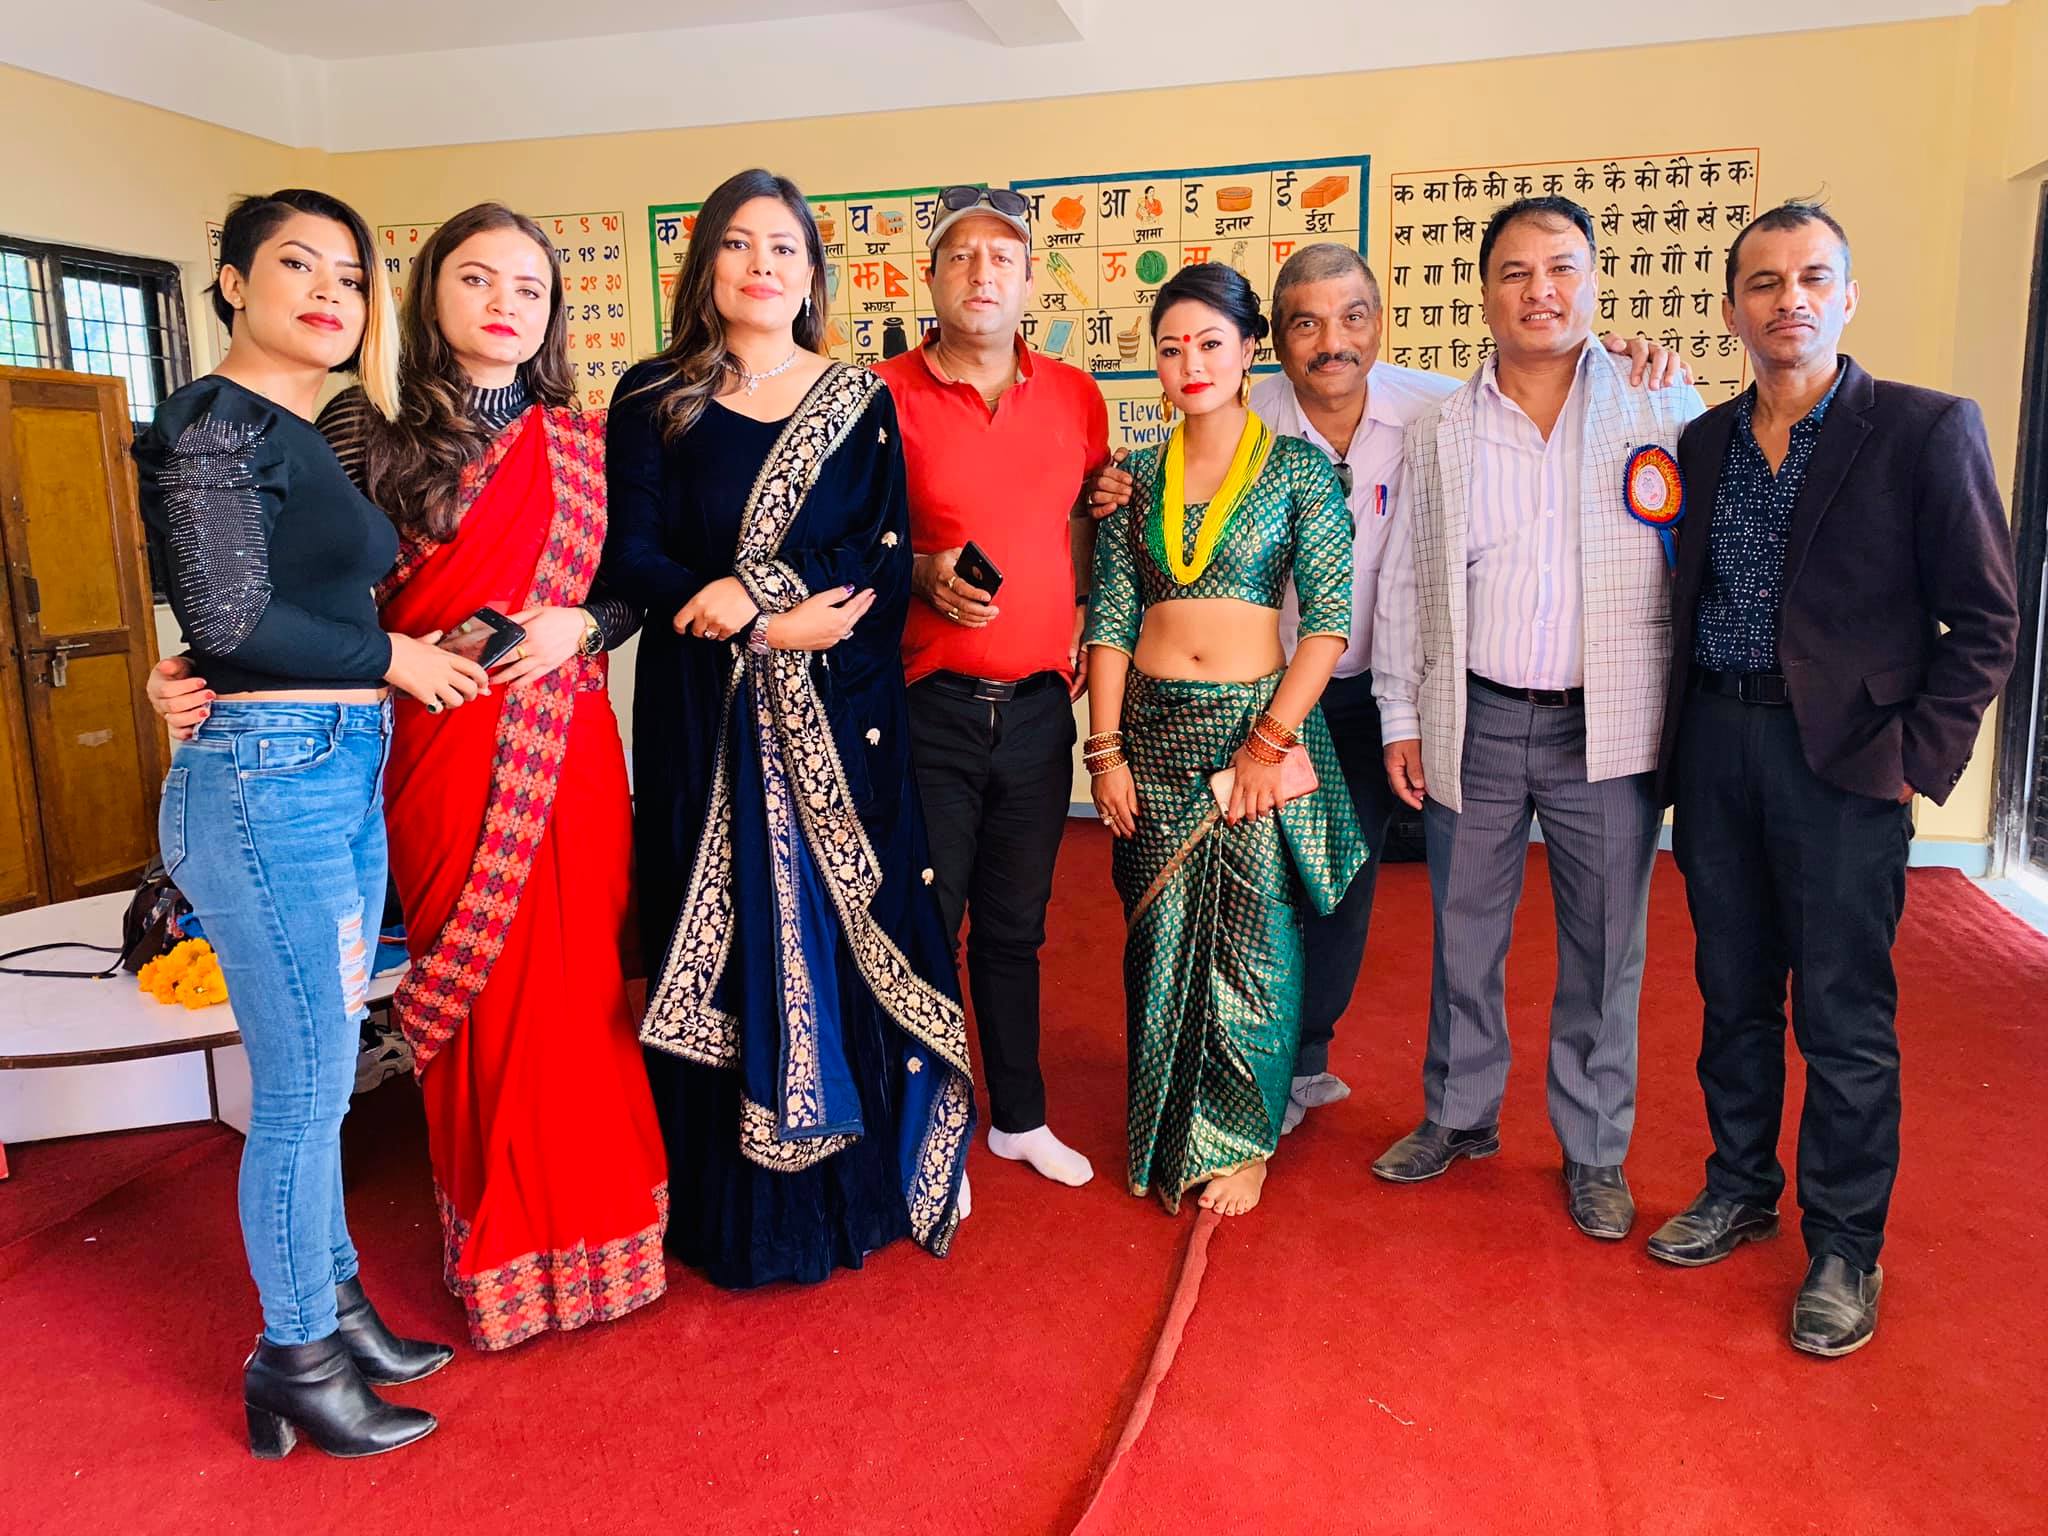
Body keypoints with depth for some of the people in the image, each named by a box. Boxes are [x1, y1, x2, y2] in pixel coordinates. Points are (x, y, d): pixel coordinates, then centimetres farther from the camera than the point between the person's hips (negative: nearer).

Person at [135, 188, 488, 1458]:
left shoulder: (306, 436, 16)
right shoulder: (215, 422, -9)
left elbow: (327, 596, 13)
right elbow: (231, 617, -16)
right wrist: (391, 660, -7)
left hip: (343, 773, 8)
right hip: (268, 777, -8)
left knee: (321, 1077, 18)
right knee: (306, 1089, 2)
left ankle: (337, 1304, 33)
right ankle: (295, 1361, 20)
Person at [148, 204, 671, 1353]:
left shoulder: (582, 443, 8)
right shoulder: (366, 427, 1)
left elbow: (630, 588, 10)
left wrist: (576, 626, -9)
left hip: (567, 750, 2)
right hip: (444, 754, -2)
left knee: (581, 984, 7)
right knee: (480, 995, 6)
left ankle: (590, 1223, 27)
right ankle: (500, 1238, 25)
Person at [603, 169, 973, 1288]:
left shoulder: (859, 401, 7)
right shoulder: (652, 400, 5)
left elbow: (886, 563, -3)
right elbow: (631, 560, -5)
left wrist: (747, 586, -17)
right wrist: (777, 621, -16)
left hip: (839, 718, 1)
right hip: (706, 721, 0)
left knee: (846, 935, 5)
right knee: (723, 948, 4)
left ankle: (857, 1184, 23)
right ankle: (732, 1209, 20)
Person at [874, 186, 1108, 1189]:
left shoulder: (1075, 396, 6)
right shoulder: (884, 396, -6)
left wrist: (1082, 625, 7)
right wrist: (922, 573, -19)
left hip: (1038, 702, 4)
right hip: (927, 702, -4)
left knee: (1014, 926, 16)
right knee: (922, 928, 5)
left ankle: (1020, 1116, 33)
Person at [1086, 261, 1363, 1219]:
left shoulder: (1297, 468, -1)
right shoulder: (1138, 477, 8)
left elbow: (1330, 618, -7)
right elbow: (1110, 618, 5)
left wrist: (1268, 742, -13)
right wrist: (1105, 750, -2)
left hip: (1259, 723, -3)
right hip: (1151, 728, 3)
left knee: (1251, 942, 3)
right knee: (1160, 939, 10)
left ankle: (1242, 1139, 23)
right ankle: (1166, 1136, 28)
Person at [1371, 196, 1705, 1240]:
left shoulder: (1663, 409, 2)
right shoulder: (1443, 431, 7)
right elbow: (1404, 582, 9)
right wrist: (1399, 717, 4)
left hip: (1607, 728, -1)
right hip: (1472, 723, 2)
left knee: (1604, 948, 8)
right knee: (1463, 936, 12)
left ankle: (1594, 1152, 25)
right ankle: (1458, 1116, 31)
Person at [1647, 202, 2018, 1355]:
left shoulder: (1927, 429, -4)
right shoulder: (1703, 442, 9)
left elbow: (1983, 620, -4)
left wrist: (1918, 761, -10)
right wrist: (1680, 737, 5)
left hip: (1843, 758, -4)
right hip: (1715, 745, 5)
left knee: (1844, 1020, 3)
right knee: (1733, 995, 15)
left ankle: (1846, 1249, 19)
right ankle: (1741, 1192, 32)